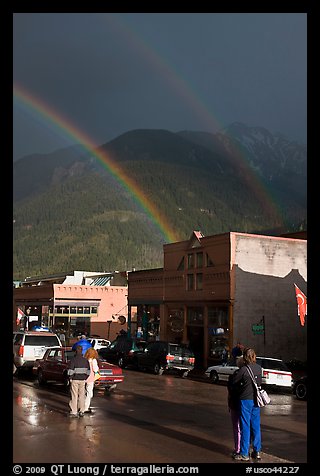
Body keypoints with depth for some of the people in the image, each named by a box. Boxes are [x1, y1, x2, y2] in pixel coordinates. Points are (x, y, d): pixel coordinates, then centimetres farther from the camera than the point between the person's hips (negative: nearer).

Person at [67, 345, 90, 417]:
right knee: (82, 396, 12)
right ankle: (81, 411, 17)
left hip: (75, 380, -4)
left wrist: (70, 378, -1)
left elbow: (70, 371, -13)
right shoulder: (85, 360, 4)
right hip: (83, 380, 4)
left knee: (74, 396, 0)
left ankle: (74, 412, -1)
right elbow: (88, 371, 5)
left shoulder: (73, 360, -11)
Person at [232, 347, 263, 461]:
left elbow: (234, 382, -7)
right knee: (256, 426, 13)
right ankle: (257, 451, 21)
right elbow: (260, 382, 11)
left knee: (245, 426, 1)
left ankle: (244, 454, 7)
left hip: (245, 399, -5)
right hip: (256, 400, 5)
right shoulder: (259, 368, 1)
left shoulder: (243, 369, -16)